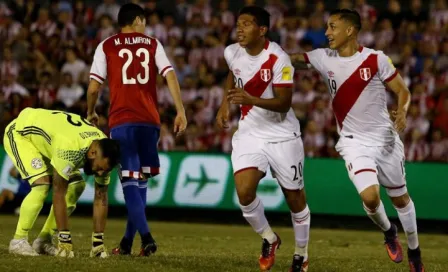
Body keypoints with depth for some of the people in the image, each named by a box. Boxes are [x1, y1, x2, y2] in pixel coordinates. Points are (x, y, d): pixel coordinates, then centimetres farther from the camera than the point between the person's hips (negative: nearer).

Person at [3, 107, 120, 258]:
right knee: (43, 184, -27)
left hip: (43, 136, 8)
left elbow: (101, 199, -11)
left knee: (77, 185, -2)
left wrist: (98, 241, -13)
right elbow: (58, 194, -37)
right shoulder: (70, 147, -42)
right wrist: (64, 239, -34)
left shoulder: (104, 153, -19)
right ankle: (18, 241, -14)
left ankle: (44, 239, 5)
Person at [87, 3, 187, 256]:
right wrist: (181, 111, -1)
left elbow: (94, 87, 2)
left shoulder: (107, 46, 7)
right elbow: (170, 75, 0)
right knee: (141, 180, 14)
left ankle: (146, 236, -18)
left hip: (122, 121, -2)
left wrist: (91, 113, 20)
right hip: (150, 121, 2)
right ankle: (127, 241, 18)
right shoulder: (153, 44, 12)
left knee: (130, 181, -2)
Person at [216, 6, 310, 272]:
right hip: (249, 132, 4)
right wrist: (225, 104, 12)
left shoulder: (278, 59, -20)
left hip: (282, 134, -4)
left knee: (295, 197, 6)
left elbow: (284, 103, -23)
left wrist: (251, 100, -37)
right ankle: (269, 239, 11)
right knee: (244, 192, -15)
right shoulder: (232, 53, -3)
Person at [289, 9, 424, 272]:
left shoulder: (376, 59, -12)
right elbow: (292, 59, 6)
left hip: (385, 138, -1)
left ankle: (414, 251, 34)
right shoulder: (324, 58, -3)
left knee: (400, 198, 12)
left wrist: (402, 112, -26)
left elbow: (403, 91, -6)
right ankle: (389, 233, 13)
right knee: (370, 196, -20)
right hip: (354, 142, 1)